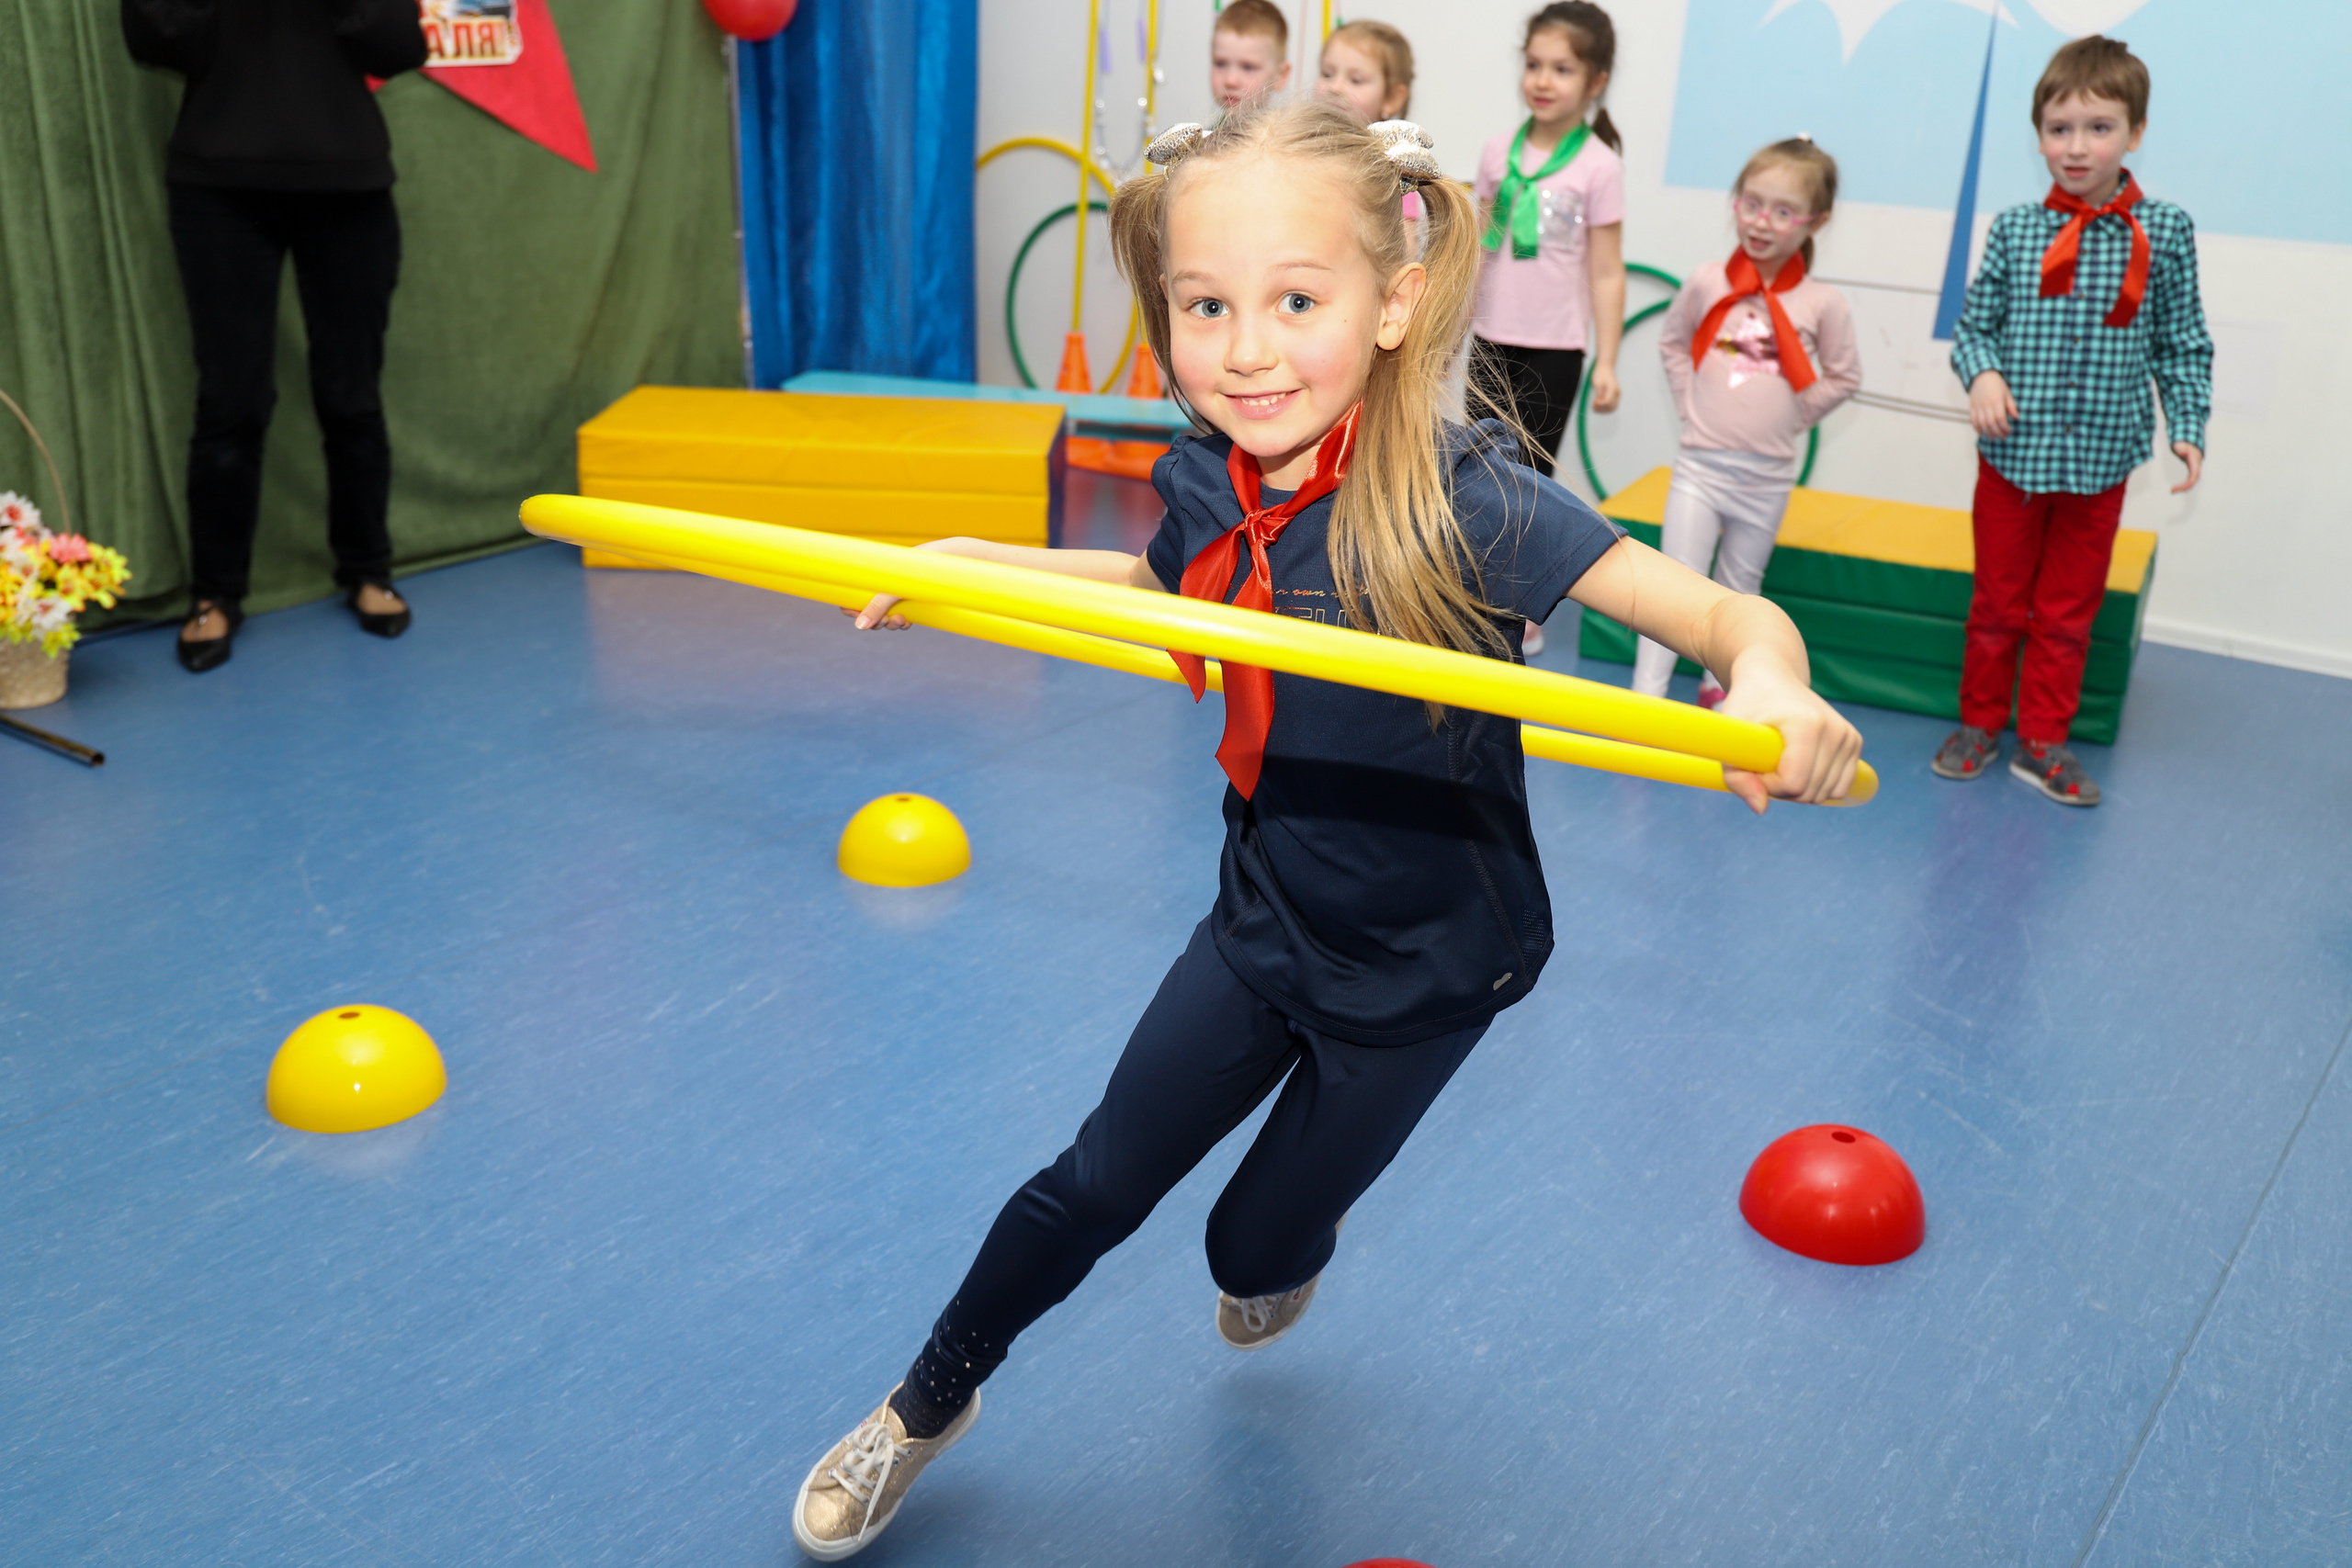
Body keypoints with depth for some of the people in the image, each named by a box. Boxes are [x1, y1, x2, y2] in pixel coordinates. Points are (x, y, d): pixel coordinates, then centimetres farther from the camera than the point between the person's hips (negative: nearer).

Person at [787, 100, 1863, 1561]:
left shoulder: (1454, 497, -30)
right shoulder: (1204, 486, -13)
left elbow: (1731, 615, -36)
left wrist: (1772, 687, -58)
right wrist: (978, 562, 1)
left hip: (1423, 962, -3)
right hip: (1265, 919, 4)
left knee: (1255, 1253, 15)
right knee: (1094, 1187, 12)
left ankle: (1296, 1235, 55)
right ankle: (930, 1403, 38)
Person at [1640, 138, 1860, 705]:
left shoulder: (1822, 303, -7)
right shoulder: (1708, 283, -5)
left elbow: (1843, 376, 6)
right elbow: (1672, 344, 12)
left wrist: (1793, 415, -1)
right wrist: (1691, 402, 3)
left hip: (1768, 475, 1)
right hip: (1701, 463, -1)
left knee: (1740, 589, 16)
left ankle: (1719, 685, 31)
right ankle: (1645, 696, -6)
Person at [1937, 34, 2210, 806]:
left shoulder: (2165, 233, -2)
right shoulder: (2014, 230, -2)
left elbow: (2182, 344, 3)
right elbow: (1975, 323, 4)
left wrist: (2189, 426, -4)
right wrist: (1982, 373, -15)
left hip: (2100, 459, 0)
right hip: (2013, 452, 0)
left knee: (2067, 614, 10)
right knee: (1998, 603, 12)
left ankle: (2044, 743, 22)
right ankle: (1979, 726, 27)